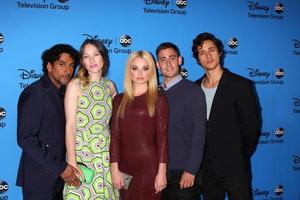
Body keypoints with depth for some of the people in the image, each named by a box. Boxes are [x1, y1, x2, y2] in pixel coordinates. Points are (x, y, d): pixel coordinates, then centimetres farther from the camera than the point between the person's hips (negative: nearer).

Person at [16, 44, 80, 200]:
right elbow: (26, 139, -18)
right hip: (39, 178, -7)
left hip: (59, 175, 7)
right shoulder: (33, 93, -13)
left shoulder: (63, 93, 9)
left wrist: (64, 166, 0)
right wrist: (59, 167, -18)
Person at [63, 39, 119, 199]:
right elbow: (70, 126, -9)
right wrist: (71, 162, -15)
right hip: (81, 153, -4)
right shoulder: (75, 85, -5)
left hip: (106, 154, 4)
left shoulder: (110, 86, 8)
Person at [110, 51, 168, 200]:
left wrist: (162, 171, -9)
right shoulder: (119, 99, 8)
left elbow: (162, 137, -4)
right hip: (125, 164, 3)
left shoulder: (158, 100, 0)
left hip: (149, 164, -3)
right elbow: (115, 135, 4)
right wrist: (114, 168, -3)